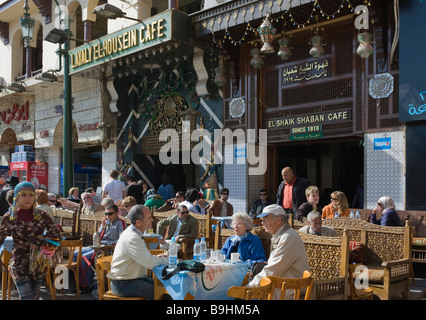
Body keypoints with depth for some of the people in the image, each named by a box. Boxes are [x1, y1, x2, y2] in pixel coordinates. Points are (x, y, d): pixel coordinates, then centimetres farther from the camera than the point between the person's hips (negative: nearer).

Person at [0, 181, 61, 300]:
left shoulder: (42, 215, -1)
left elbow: (56, 234, 4)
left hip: (39, 263, 3)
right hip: (20, 263, -3)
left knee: (35, 295, 13)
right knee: (27, 297, -12)